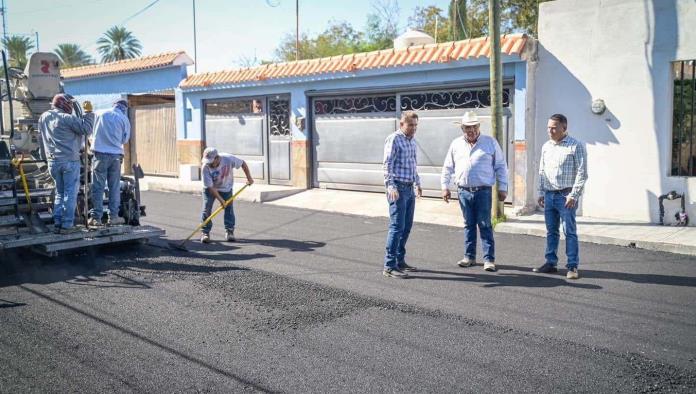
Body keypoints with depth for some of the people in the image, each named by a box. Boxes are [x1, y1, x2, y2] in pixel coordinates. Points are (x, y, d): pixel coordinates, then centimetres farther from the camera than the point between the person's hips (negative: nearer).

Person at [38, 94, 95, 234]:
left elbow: (42, 136, 19)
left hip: (52, 161, 7)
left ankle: (57, 223, 14)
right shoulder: (67, 118, -13)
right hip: (70, 160, -7)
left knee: (60, 193, 17)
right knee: (70, 193, -1)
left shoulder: (43, 117, 9)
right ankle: (67, 225, -2)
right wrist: (89, 112, -2)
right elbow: (87, 129, -14)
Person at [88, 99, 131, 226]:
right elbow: (125, 139, 9)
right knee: (115, 187, 7)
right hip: (116, 155, 0)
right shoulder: (124, 119, 3)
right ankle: (113, 217, 8)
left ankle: (96, 217, 2)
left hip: (100, 154, 0)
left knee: (98, 187, 2)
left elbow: (91, 131, 14)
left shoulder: (100, 114, 4)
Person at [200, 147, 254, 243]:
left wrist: (249, 178, -8)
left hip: (226, 188, 1)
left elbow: (243, 163, -12)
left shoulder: (228, 159, -30)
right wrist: (220, 200, -28)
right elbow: (210, 187, -27)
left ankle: (229, 231, 10)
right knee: (207, 208, -9)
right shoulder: (205, 168, -32)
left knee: (229, 208, -2)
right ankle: (205, 232, 0)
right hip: (210, 189, -1)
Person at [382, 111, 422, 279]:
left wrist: (417, 183, 32)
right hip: (398, 188, -9)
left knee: (407, 227, 11)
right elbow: (388, 164, -18)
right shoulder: (394, 139, -10)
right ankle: (389, 266, -6)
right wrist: (391, 186, -27)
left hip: (409, 189, 9)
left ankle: (400, 261, 21)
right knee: (397, 227, -10)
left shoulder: (412, 141, 16)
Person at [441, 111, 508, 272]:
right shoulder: (456, 144, 9)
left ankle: (489, 259, 3)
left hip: (483, 191, -2)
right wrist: (445, 186, 9)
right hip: (464, 191, 3)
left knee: (485, 225, -2)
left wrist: (502, 188, 1)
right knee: (469, 225, 10)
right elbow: (448, 167, 15)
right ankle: (469, 257, 19)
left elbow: (501, 166, 4)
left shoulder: (490, 142, 2)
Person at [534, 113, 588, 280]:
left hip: (565, 196, -6)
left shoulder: (575, 146, -6)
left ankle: (572, 266, 3)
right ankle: (551, 263, 19)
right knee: (551, 231, 11)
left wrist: (573, 195, -14)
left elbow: (582, 173, -9)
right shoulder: (546, 146, 12)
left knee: (569, 231, -2)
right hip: (549, 195, 6)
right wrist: (541, 193, 12)